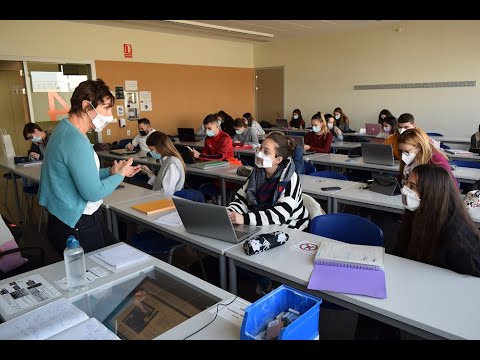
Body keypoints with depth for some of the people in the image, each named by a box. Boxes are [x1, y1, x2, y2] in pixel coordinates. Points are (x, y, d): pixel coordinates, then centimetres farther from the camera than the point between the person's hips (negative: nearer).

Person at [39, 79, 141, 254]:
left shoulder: (66, 128, 7)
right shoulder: (76, 141, -25)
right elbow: (94, 193, -24)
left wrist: (111, 172, 6)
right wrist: (120, 175, -9)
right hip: (76, 227, -10)